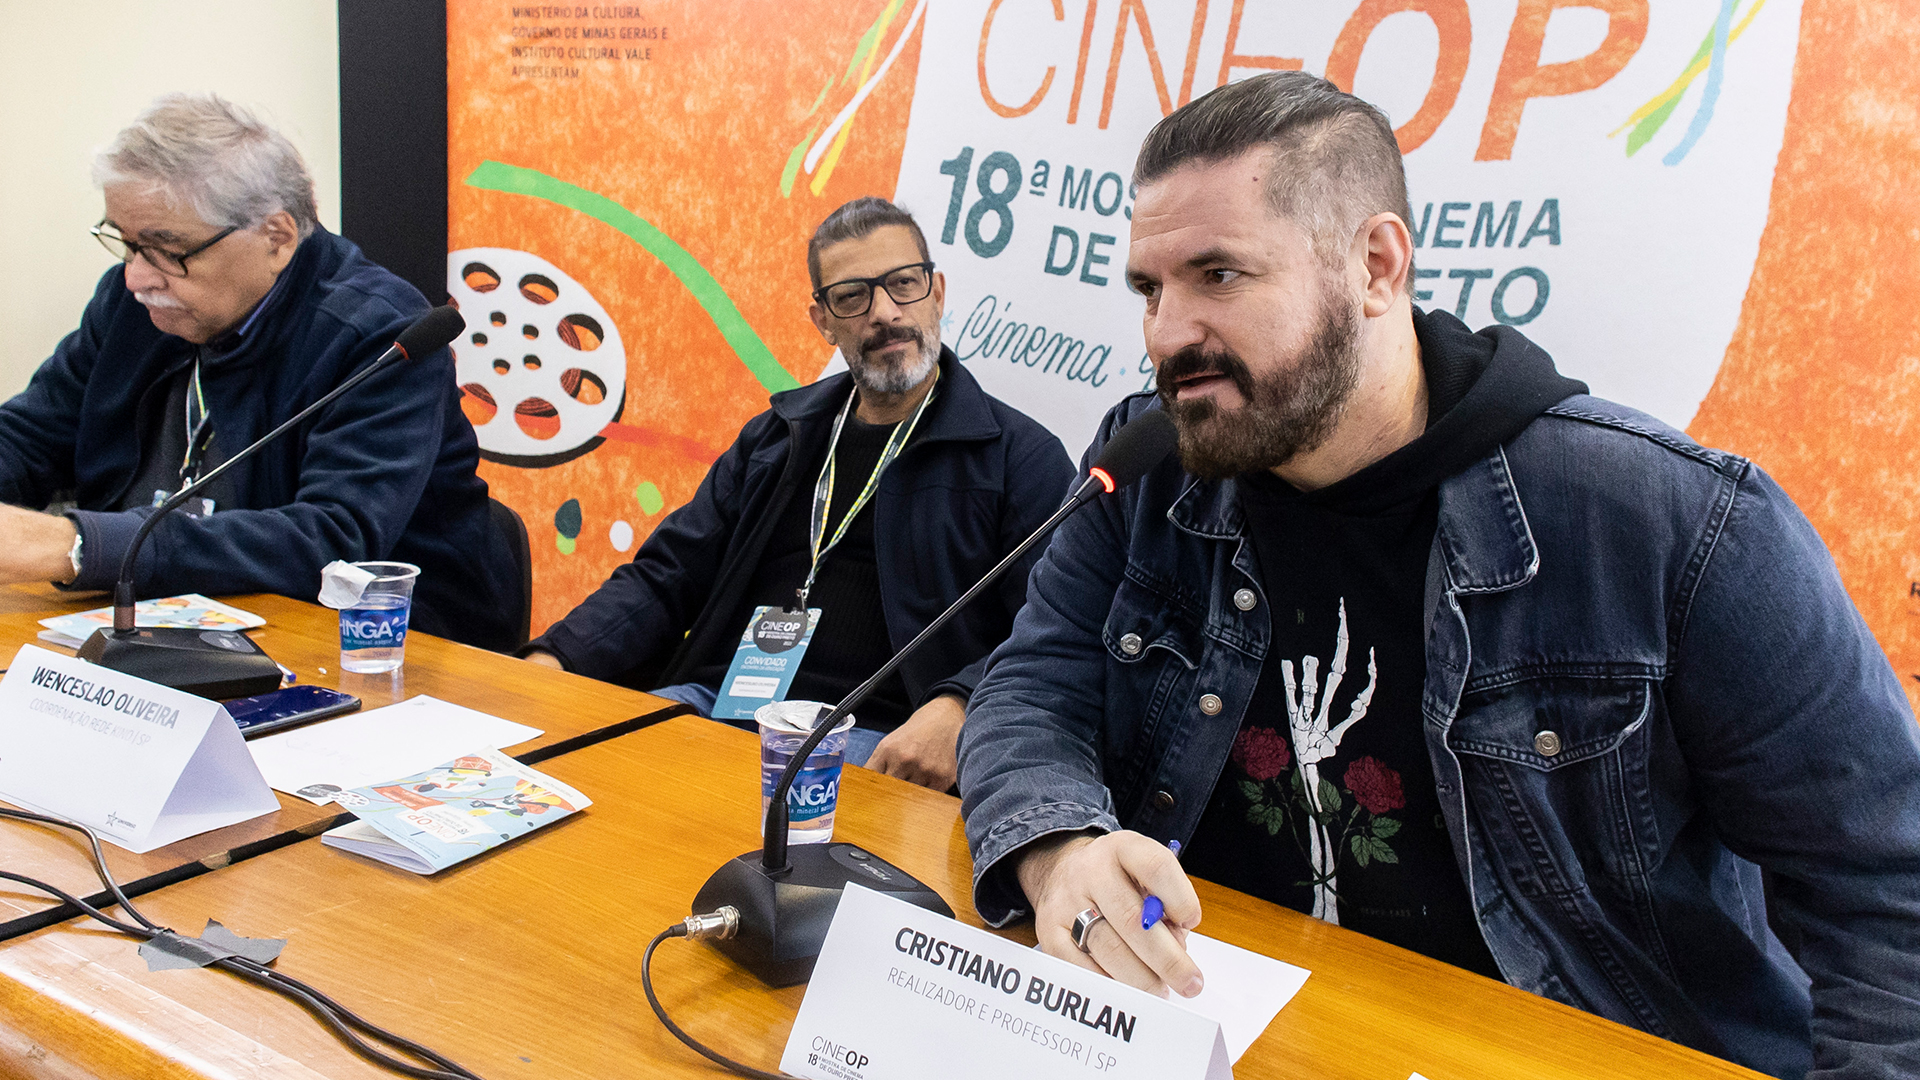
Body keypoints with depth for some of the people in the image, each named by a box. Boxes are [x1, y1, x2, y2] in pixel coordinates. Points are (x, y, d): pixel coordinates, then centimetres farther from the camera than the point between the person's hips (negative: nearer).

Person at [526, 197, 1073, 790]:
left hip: (871, 736, -5)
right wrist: (552, 660, -1)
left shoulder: (1023, 457, 4)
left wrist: (957, 710, -27)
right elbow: (664, 579, 18)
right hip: (714, 699, 5)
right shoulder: (776, 437, 20)